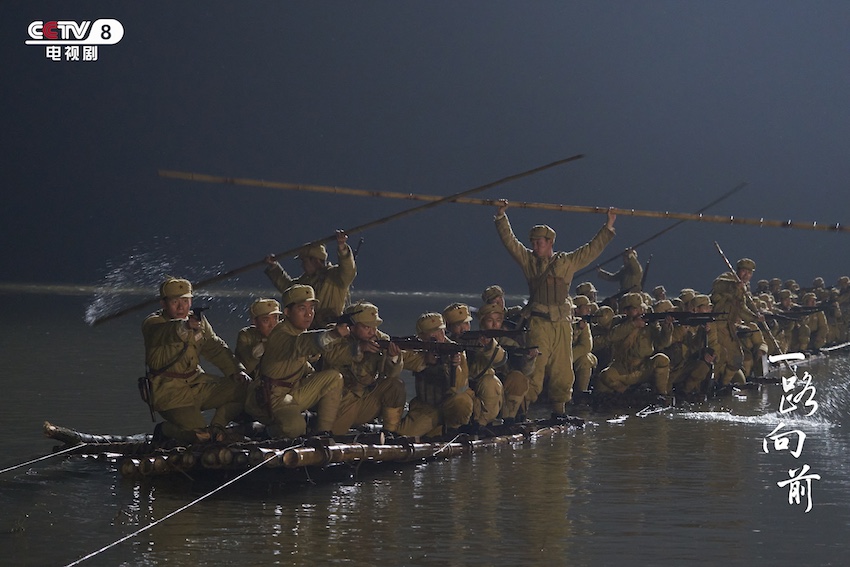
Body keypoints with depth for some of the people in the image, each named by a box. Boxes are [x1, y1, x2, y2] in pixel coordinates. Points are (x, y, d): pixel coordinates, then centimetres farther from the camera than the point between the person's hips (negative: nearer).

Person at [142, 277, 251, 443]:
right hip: (170, 391, -7)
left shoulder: (198, 320, 10)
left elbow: (216, 348, 17)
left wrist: (236, 371, 3)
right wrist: (184, 326, -56)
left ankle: (215, 428, 11)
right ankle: (165, 430, 6)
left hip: (197, 382, 7)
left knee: (244, 390, -6)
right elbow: (160, 334, -36)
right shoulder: (152, 323, -12)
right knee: (199, 435, -24)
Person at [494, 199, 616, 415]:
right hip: (539, 322, -2)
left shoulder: (567, 261, 13)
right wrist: (501, 216, -3)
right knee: (534, 367, -12)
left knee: (562, 370, 5)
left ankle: (559, 410, 15)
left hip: (563, 322, 2)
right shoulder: (528, 260, 11)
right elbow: (510, 241, 6)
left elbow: (592, 249, 18)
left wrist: (608, 226, 18)